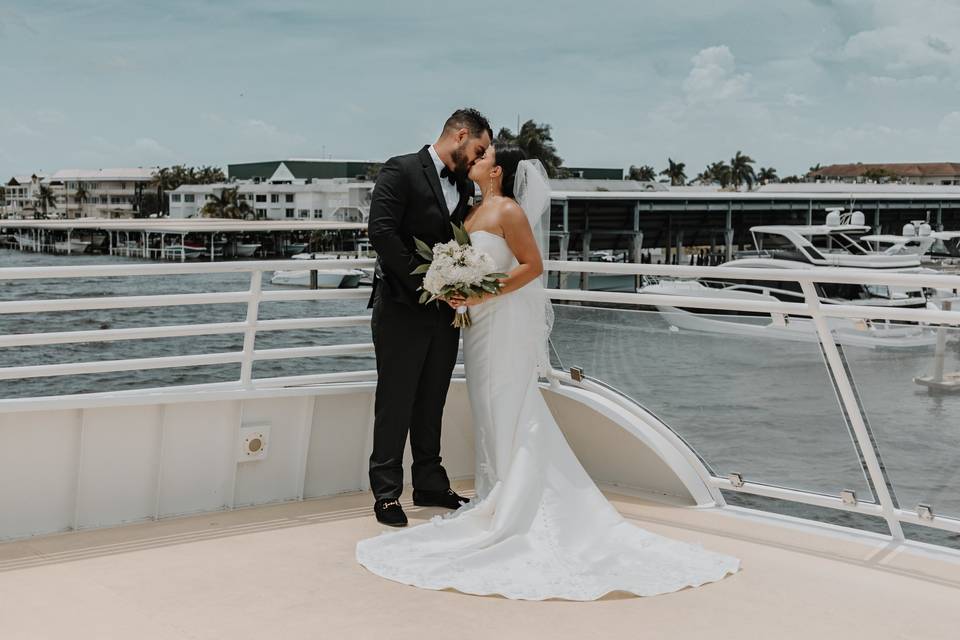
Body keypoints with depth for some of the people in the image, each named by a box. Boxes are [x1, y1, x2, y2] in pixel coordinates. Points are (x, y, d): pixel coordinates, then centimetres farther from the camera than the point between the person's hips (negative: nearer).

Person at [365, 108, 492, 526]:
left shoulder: (464, 187, 14)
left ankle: (430, 485, 25)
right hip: (402, 308, -7)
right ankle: (386, 494, 8)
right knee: (395, 404, 1)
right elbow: (381, 230, -17)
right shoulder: (401, 171, -8)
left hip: (443, 309, 7)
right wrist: (423, 279, -17)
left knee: (432, 402, 15)